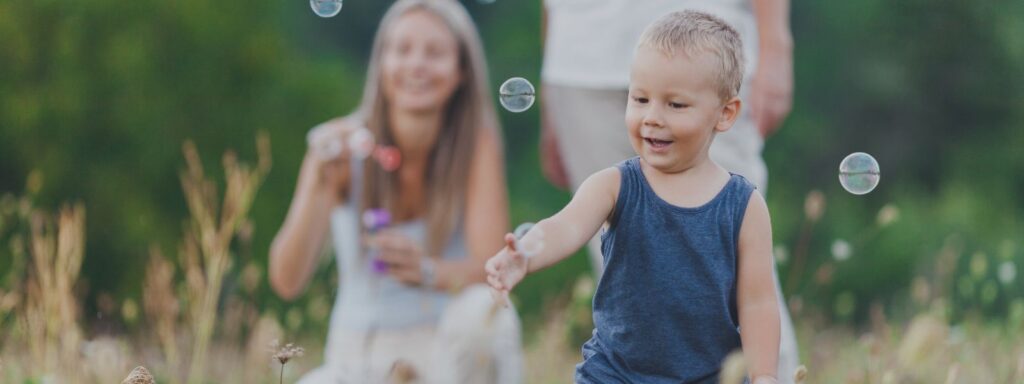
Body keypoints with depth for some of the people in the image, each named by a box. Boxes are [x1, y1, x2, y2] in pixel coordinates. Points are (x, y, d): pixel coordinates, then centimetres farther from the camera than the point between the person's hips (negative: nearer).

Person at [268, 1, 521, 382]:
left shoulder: (478, 142, -9)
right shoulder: (340, 145, -9)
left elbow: (489, 269, -19)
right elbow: (286, 281, -17)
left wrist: (424, 271, -40)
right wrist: (319, 186, -32)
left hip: (449, 350, -1)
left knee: (479, 311, -34)